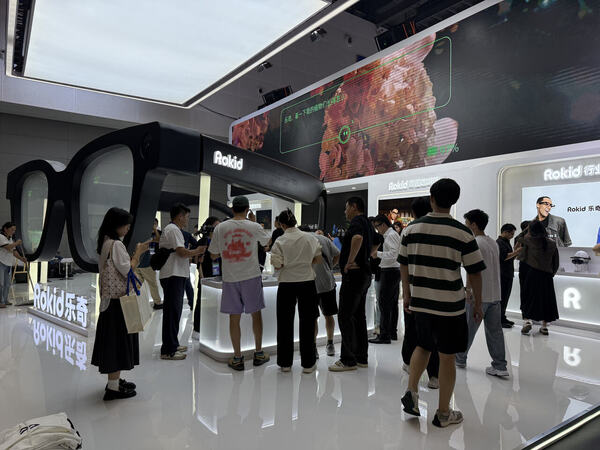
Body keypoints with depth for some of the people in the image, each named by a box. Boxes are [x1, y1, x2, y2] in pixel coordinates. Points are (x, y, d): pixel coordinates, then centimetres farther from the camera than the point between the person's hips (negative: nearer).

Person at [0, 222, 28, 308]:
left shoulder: (10, 239, 15)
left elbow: (14, 251, 13)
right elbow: (8, 247, -24)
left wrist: (21, 258, 1)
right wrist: (17, 243, -9)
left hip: (8, 264, 8)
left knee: (7, 283, 11)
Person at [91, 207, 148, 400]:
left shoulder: (106, 243, 12)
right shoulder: (116, 244, -18)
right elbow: (128, 271, -18)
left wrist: (135, 255, 8)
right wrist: (138, 253, -8)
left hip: (110, 299, 10)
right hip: (118, 300, -10)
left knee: (114, 340, 16)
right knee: (118, 340, -2)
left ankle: (114, 380, 27)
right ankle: (113, 387, 6)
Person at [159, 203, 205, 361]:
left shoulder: (174, 229, 20)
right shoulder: (173, 229, -13)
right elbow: (182, 252, -20)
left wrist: (193, 258, 14)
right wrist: (197, 251, -6)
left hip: (176, 276, 11)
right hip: (173, 276, -11)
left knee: (174, 311, 16)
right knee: (172, 312, -7)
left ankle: (173, 344, 27)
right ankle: (167, 351, -2)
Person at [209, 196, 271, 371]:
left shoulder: (220, 228, -1)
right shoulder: (254, 227, -4)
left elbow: (213, 255, 5)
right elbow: (267, 242, 17)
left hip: (230, 278, 1)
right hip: (251, 277, -1)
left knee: (234, 317, 7)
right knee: (255, 313, 13)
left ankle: (237, 358, 14)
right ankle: (258, 353, 22)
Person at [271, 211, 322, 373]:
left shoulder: (280, 241, -9)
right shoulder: (310, 237, -2)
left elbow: (277, 265, -11)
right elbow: (318, 259, 2)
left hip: (286, 284, -1)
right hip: (307, 282, 1)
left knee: (285, 323, 11)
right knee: (307, 323, 10)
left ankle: (285, 362, 20)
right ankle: (308, 363, 15)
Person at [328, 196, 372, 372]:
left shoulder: (357, 221, -13)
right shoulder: (367, 223, 18)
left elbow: (357, 238, -35)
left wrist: (350, 261, -27)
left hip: (354, 274, -10)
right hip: (364, 273, 10)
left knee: (345, 316, -6)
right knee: (359, 316, 14)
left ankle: (348, 359, -1)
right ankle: (361, 357, 21)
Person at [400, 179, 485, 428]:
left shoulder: (412, 228, -2)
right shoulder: (462, 233, -10)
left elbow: (404, 264, 6)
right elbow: (474, 272, -5)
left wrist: (406, 294, 17)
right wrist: (477, 304, 8)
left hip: (419, 302, 3)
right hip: (450, 305, -3)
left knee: (423, 346, 25)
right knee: (447, 357, 10)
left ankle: (411, 390, 12)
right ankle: (443, 413, 22)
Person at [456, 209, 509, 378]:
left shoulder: (475, 243, -14)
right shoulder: (494, 243, 13)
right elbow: (494, 267, 17)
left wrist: (467, 289, -11)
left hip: (478, 295, -7)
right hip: (496, 294, 8)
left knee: (468, 329, 7)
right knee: (495, 330, 8)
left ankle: (460, 359, 21)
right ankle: (500, 367, 8)